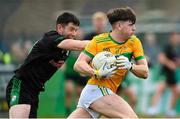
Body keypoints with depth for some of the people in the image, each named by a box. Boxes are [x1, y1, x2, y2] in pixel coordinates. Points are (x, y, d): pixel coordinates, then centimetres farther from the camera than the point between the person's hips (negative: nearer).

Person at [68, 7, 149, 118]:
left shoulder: (134, 42, 6)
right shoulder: (98, 41, -6)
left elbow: (145, 72, 4)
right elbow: (78, 64, -10)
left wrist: (130, 66, -18)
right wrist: (97, 73, -29)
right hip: (96, 90, -6)